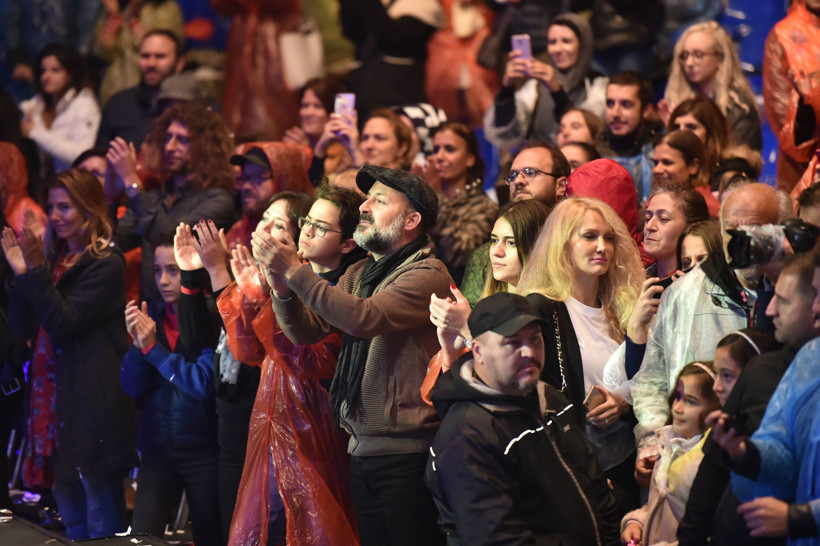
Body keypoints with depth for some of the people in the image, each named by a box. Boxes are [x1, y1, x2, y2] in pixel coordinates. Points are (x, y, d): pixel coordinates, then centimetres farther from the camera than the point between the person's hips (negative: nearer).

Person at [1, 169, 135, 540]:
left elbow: (64, 323, -17)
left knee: (102, 525, -4)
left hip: (91, 408, -8)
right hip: (54, 401, 8)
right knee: (72, 523, 13)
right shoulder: (54, 259, 14)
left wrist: (35, 273, -20)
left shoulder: (105, 265, -9)